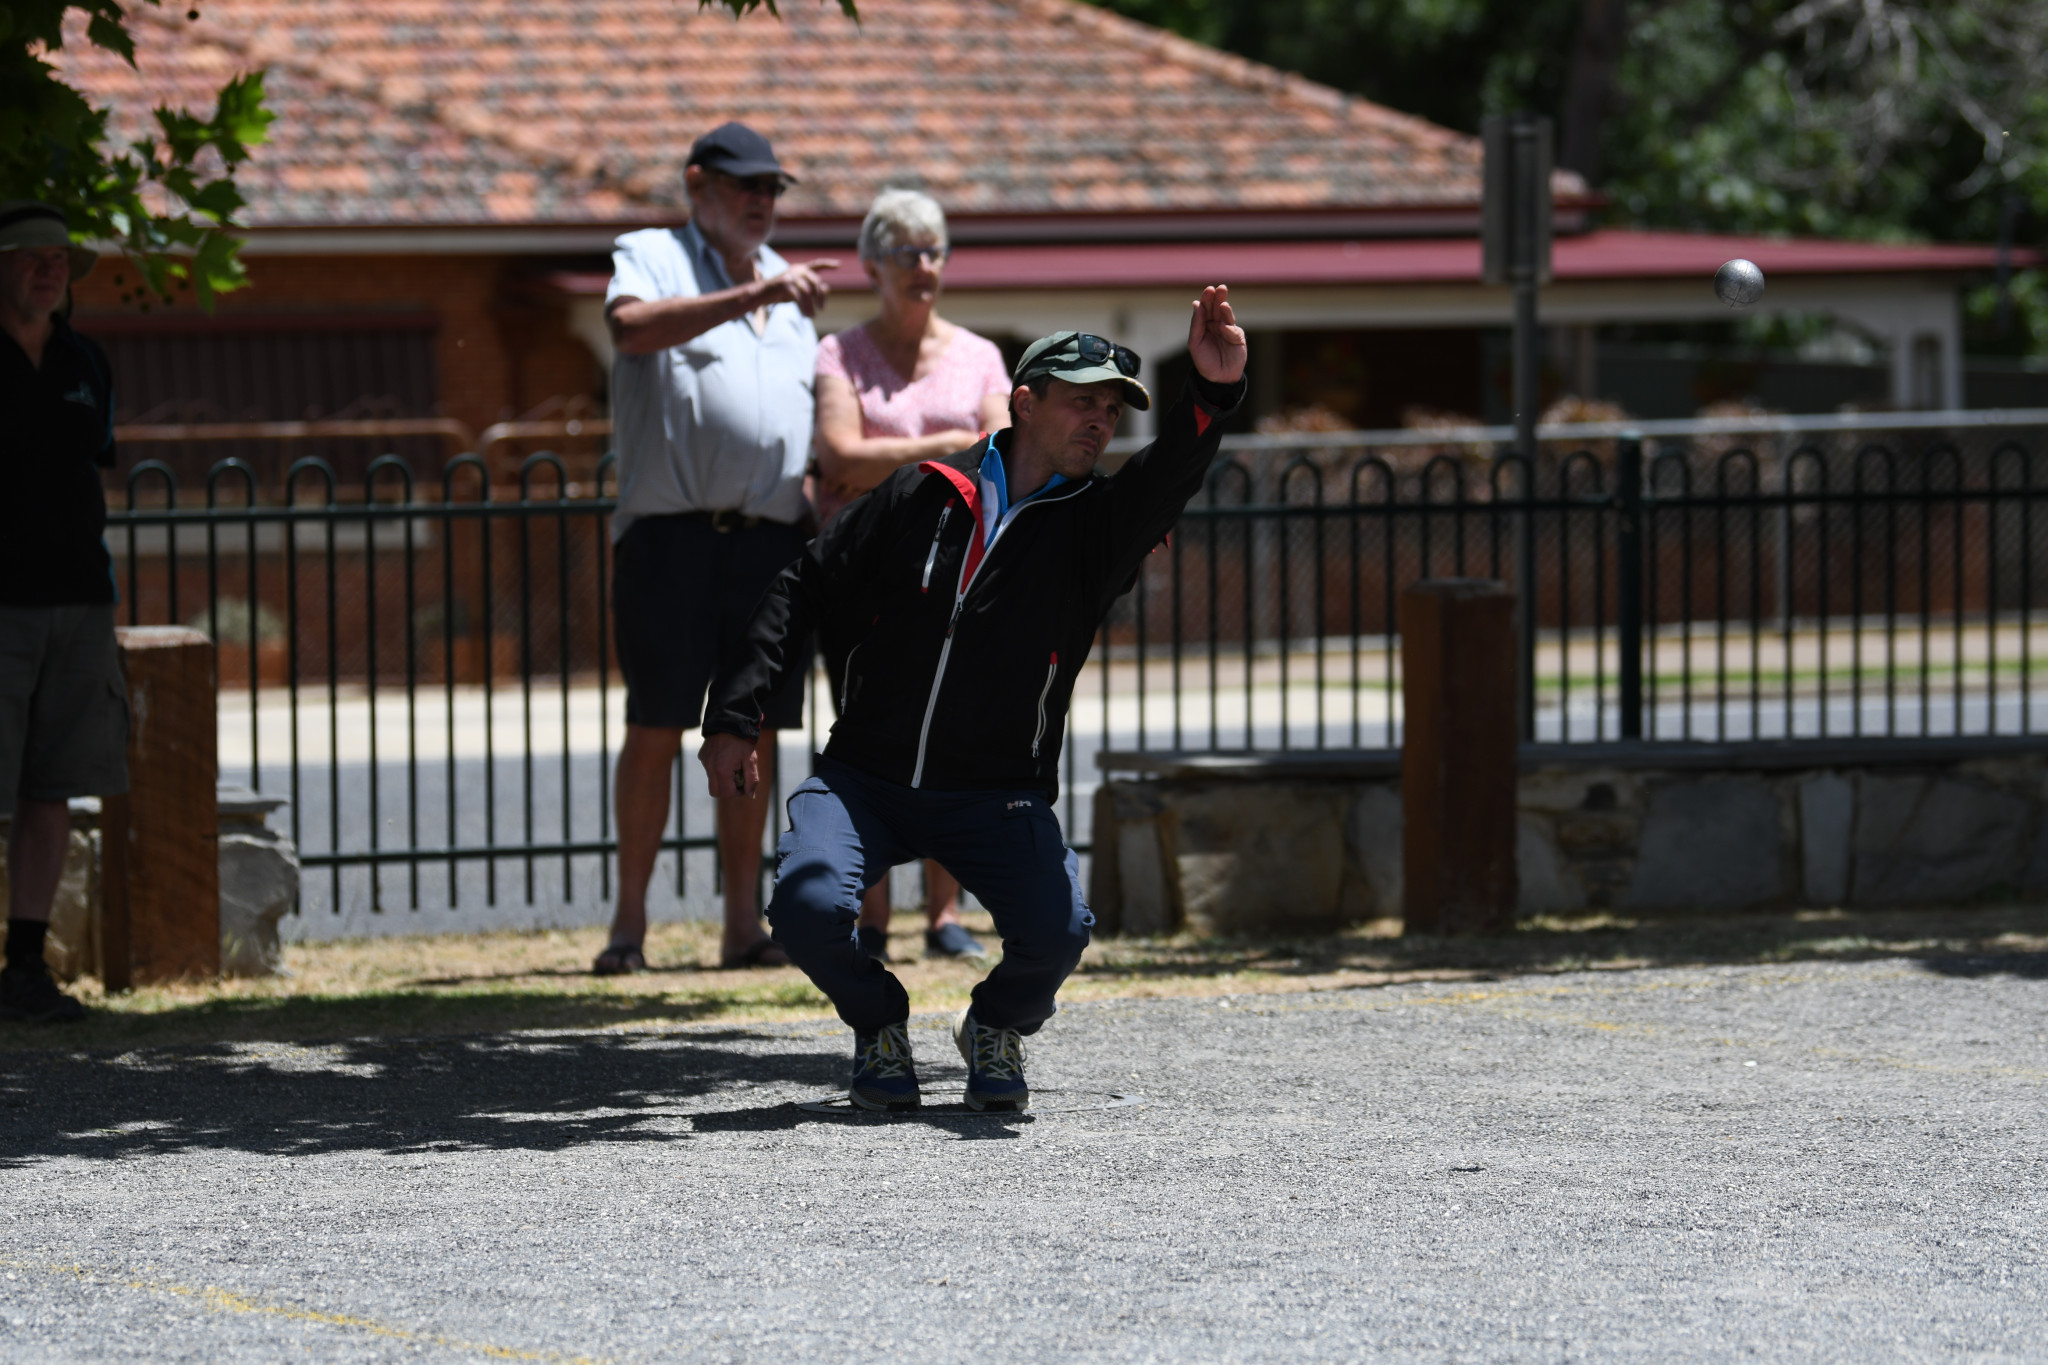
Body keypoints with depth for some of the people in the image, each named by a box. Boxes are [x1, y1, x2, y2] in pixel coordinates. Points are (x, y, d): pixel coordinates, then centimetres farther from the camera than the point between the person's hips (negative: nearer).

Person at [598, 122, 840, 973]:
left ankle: (744, 926, 7)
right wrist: (749, 295, -25)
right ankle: (629, 922, -3)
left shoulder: (789, 287, 24)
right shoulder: (650, 257, 6)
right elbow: (633, 327, -18)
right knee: (656, 727, -7)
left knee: (755, 729, 3)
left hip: (772, 535, 5)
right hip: (671, 528, -5)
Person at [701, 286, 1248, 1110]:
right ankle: (878, 1023, 9)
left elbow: (1164, 482, -20)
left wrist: (1211, 394, -40)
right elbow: (802, 593, 8)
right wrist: (735, 717, 0)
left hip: (998, 797, 0)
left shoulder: (1095, 526, 2)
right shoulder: (920, 499, 4)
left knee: (1058, 931, -25)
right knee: (808, 911, -26)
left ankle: (999, 1025, 12)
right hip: (864, 778, 0)